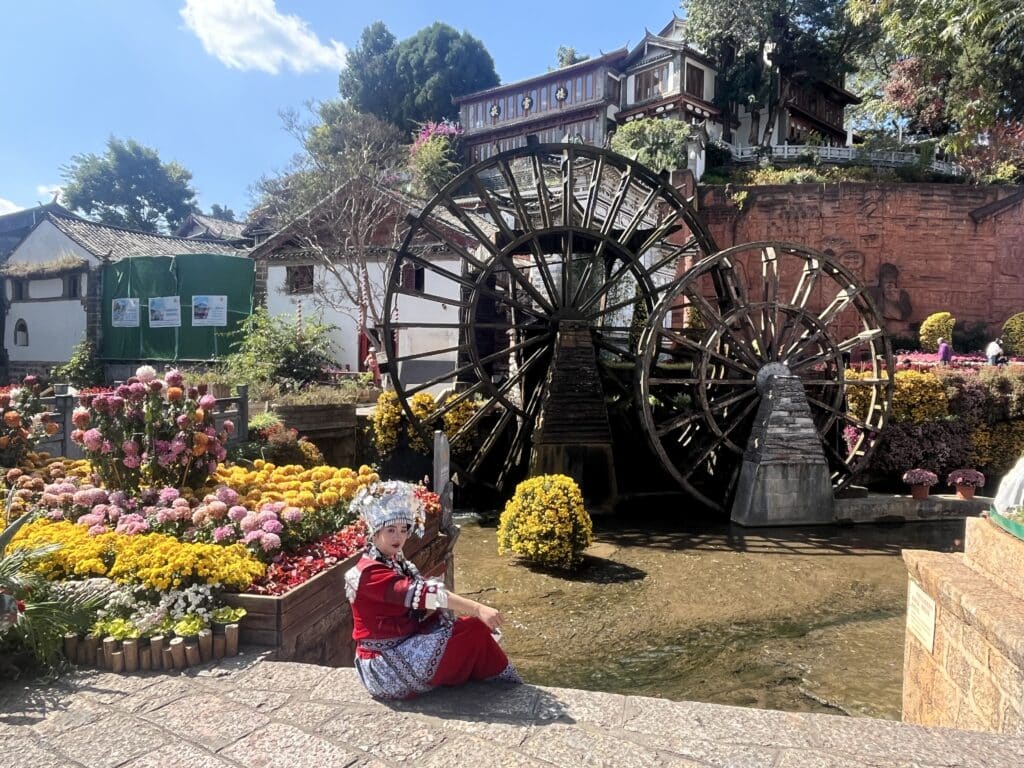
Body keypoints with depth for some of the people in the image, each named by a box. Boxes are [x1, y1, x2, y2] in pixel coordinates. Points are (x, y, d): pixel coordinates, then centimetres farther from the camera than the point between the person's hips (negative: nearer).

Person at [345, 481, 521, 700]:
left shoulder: (397, 563, 10)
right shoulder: (370, 573, -20)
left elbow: (418, 606, 2)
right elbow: (418, 594, -32)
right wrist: (478, 609, -38)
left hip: (402, 647, 9)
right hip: (387, 664, -9)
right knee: (474, 629, -12)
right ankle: (504, 682, 7)